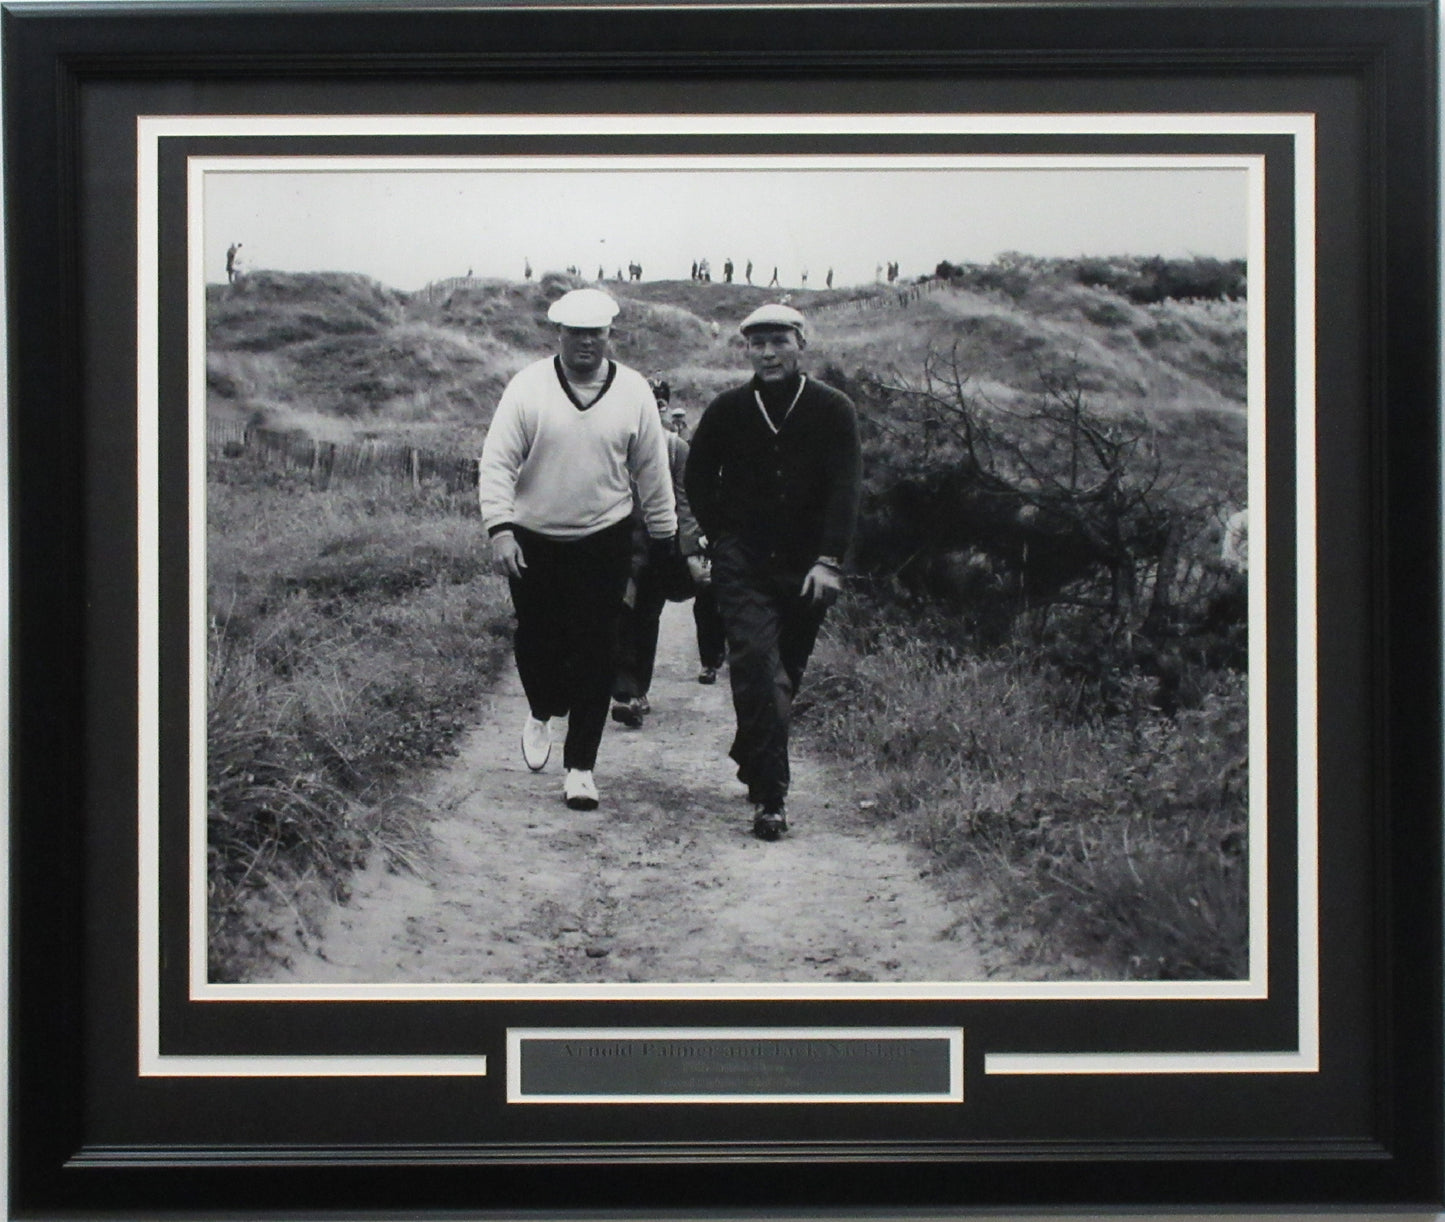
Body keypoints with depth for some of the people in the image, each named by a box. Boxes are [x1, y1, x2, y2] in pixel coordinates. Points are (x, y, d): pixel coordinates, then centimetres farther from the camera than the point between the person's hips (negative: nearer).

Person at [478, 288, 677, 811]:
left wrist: (665, 538, 11)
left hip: (604, 541, 0)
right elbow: (496, 462, -9)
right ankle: (541, 714, 40)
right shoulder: (528, 387, -7)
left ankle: (580, 767, 8)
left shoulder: (633, 391, -1)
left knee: (595, 650, -2)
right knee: (535, 640, 6)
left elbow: (652, 471, 7)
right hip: (534, 541, 0)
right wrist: (500, 528, -21)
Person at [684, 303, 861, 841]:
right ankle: (769, 796, -18)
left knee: (785, 673, 9)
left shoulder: (833, 411, 0)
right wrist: (721, 537, 8)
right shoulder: (728, 410, 4)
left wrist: (829, 560, -17)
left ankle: (750, 757, 35)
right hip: (744, 565, -1)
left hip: (807, 569, 1)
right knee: (757, 663, -16)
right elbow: (697, 478, 17)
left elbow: (845, 489, -7)